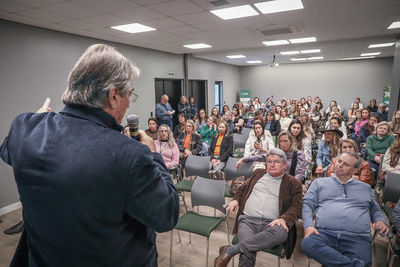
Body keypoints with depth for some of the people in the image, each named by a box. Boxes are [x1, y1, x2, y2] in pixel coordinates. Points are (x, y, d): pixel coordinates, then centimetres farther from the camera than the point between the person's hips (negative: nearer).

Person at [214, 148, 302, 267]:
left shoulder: (293, 183, 14)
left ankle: (230, 250, -31)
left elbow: (296, 207, 5)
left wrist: (283, 219, -15)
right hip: (247, 219, 1)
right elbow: (243, 189, 31)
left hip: (271, 223, 0)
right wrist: (236, 199, 10)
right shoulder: (258, 173, 24)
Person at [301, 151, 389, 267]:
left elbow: (375, 210, 30)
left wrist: (380, 220, 6)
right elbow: (307, 204, 10)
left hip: (358, 237, -1)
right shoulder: (319, 182, 18)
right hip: (325, 233, 2)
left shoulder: (365, 188, 25)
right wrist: (308, 225, -8)